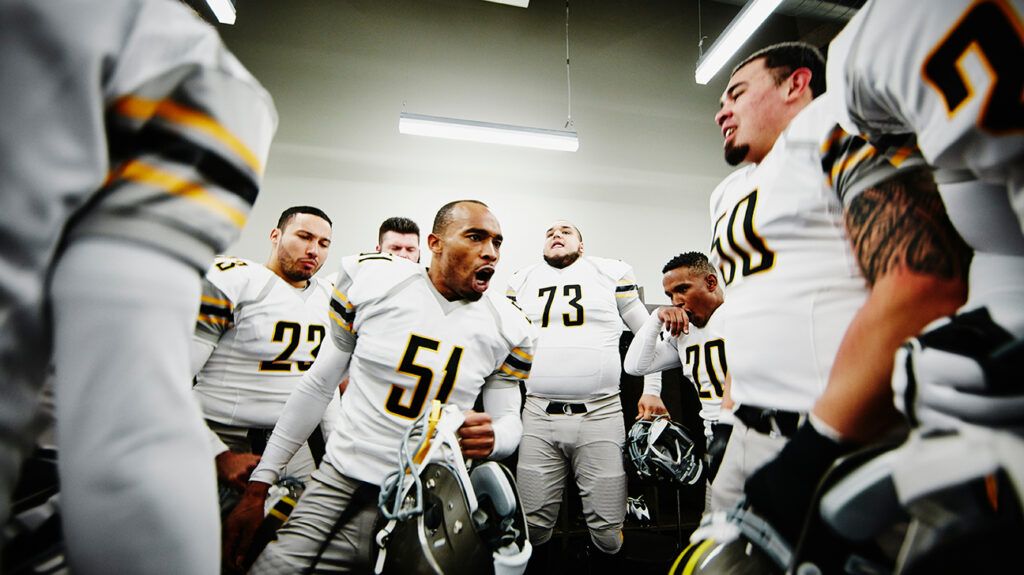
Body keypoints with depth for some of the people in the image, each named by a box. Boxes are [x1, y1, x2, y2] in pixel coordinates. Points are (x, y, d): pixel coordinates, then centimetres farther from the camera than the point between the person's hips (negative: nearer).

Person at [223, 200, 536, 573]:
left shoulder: (508, 329, -5)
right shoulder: (370, 282, -8)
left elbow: (509, 419, 4)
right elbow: (317, 387, 2)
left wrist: (490, 438, -22)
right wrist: (258, 487, 4)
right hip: (338, 484, 1)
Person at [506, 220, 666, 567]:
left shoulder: (612, 273, 7)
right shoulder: (521, 281, 13)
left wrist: (652, 390, 6)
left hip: (600, 415, -1)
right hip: (536, 417, 2)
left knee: (608, 535, 4)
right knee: (533, 529, 7)